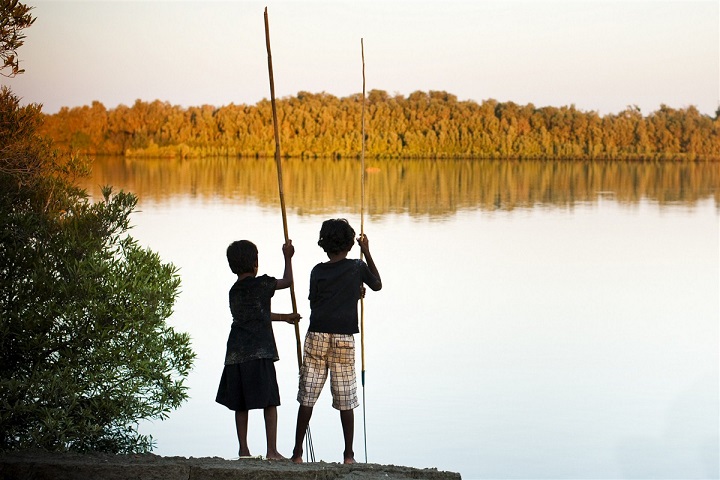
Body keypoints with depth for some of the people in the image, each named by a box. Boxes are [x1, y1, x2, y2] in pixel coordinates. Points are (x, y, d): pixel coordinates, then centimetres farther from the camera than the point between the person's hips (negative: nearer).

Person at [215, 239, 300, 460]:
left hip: (236, 354, 6)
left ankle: (243, 449, 11)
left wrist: (285, 317, 40)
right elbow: (287, 281, 11)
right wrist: (287, 257, 25)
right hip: (259, 352, -6)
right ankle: (272, 450, -5)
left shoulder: (234, 291, 16)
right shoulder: (260, 284, -4)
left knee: (240, 404, 9)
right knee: (269, 402, -2)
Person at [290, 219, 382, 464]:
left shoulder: (317, 271, 5)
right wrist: (367, 252, 25)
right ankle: (348, 454, 8)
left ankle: (298, 452, 4)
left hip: (317, 335, 1)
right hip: (343, 337, -1)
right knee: (345, 399, 5)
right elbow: (377, 285, 20)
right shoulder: (357, 267, 2)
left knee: (307, 397, 3)